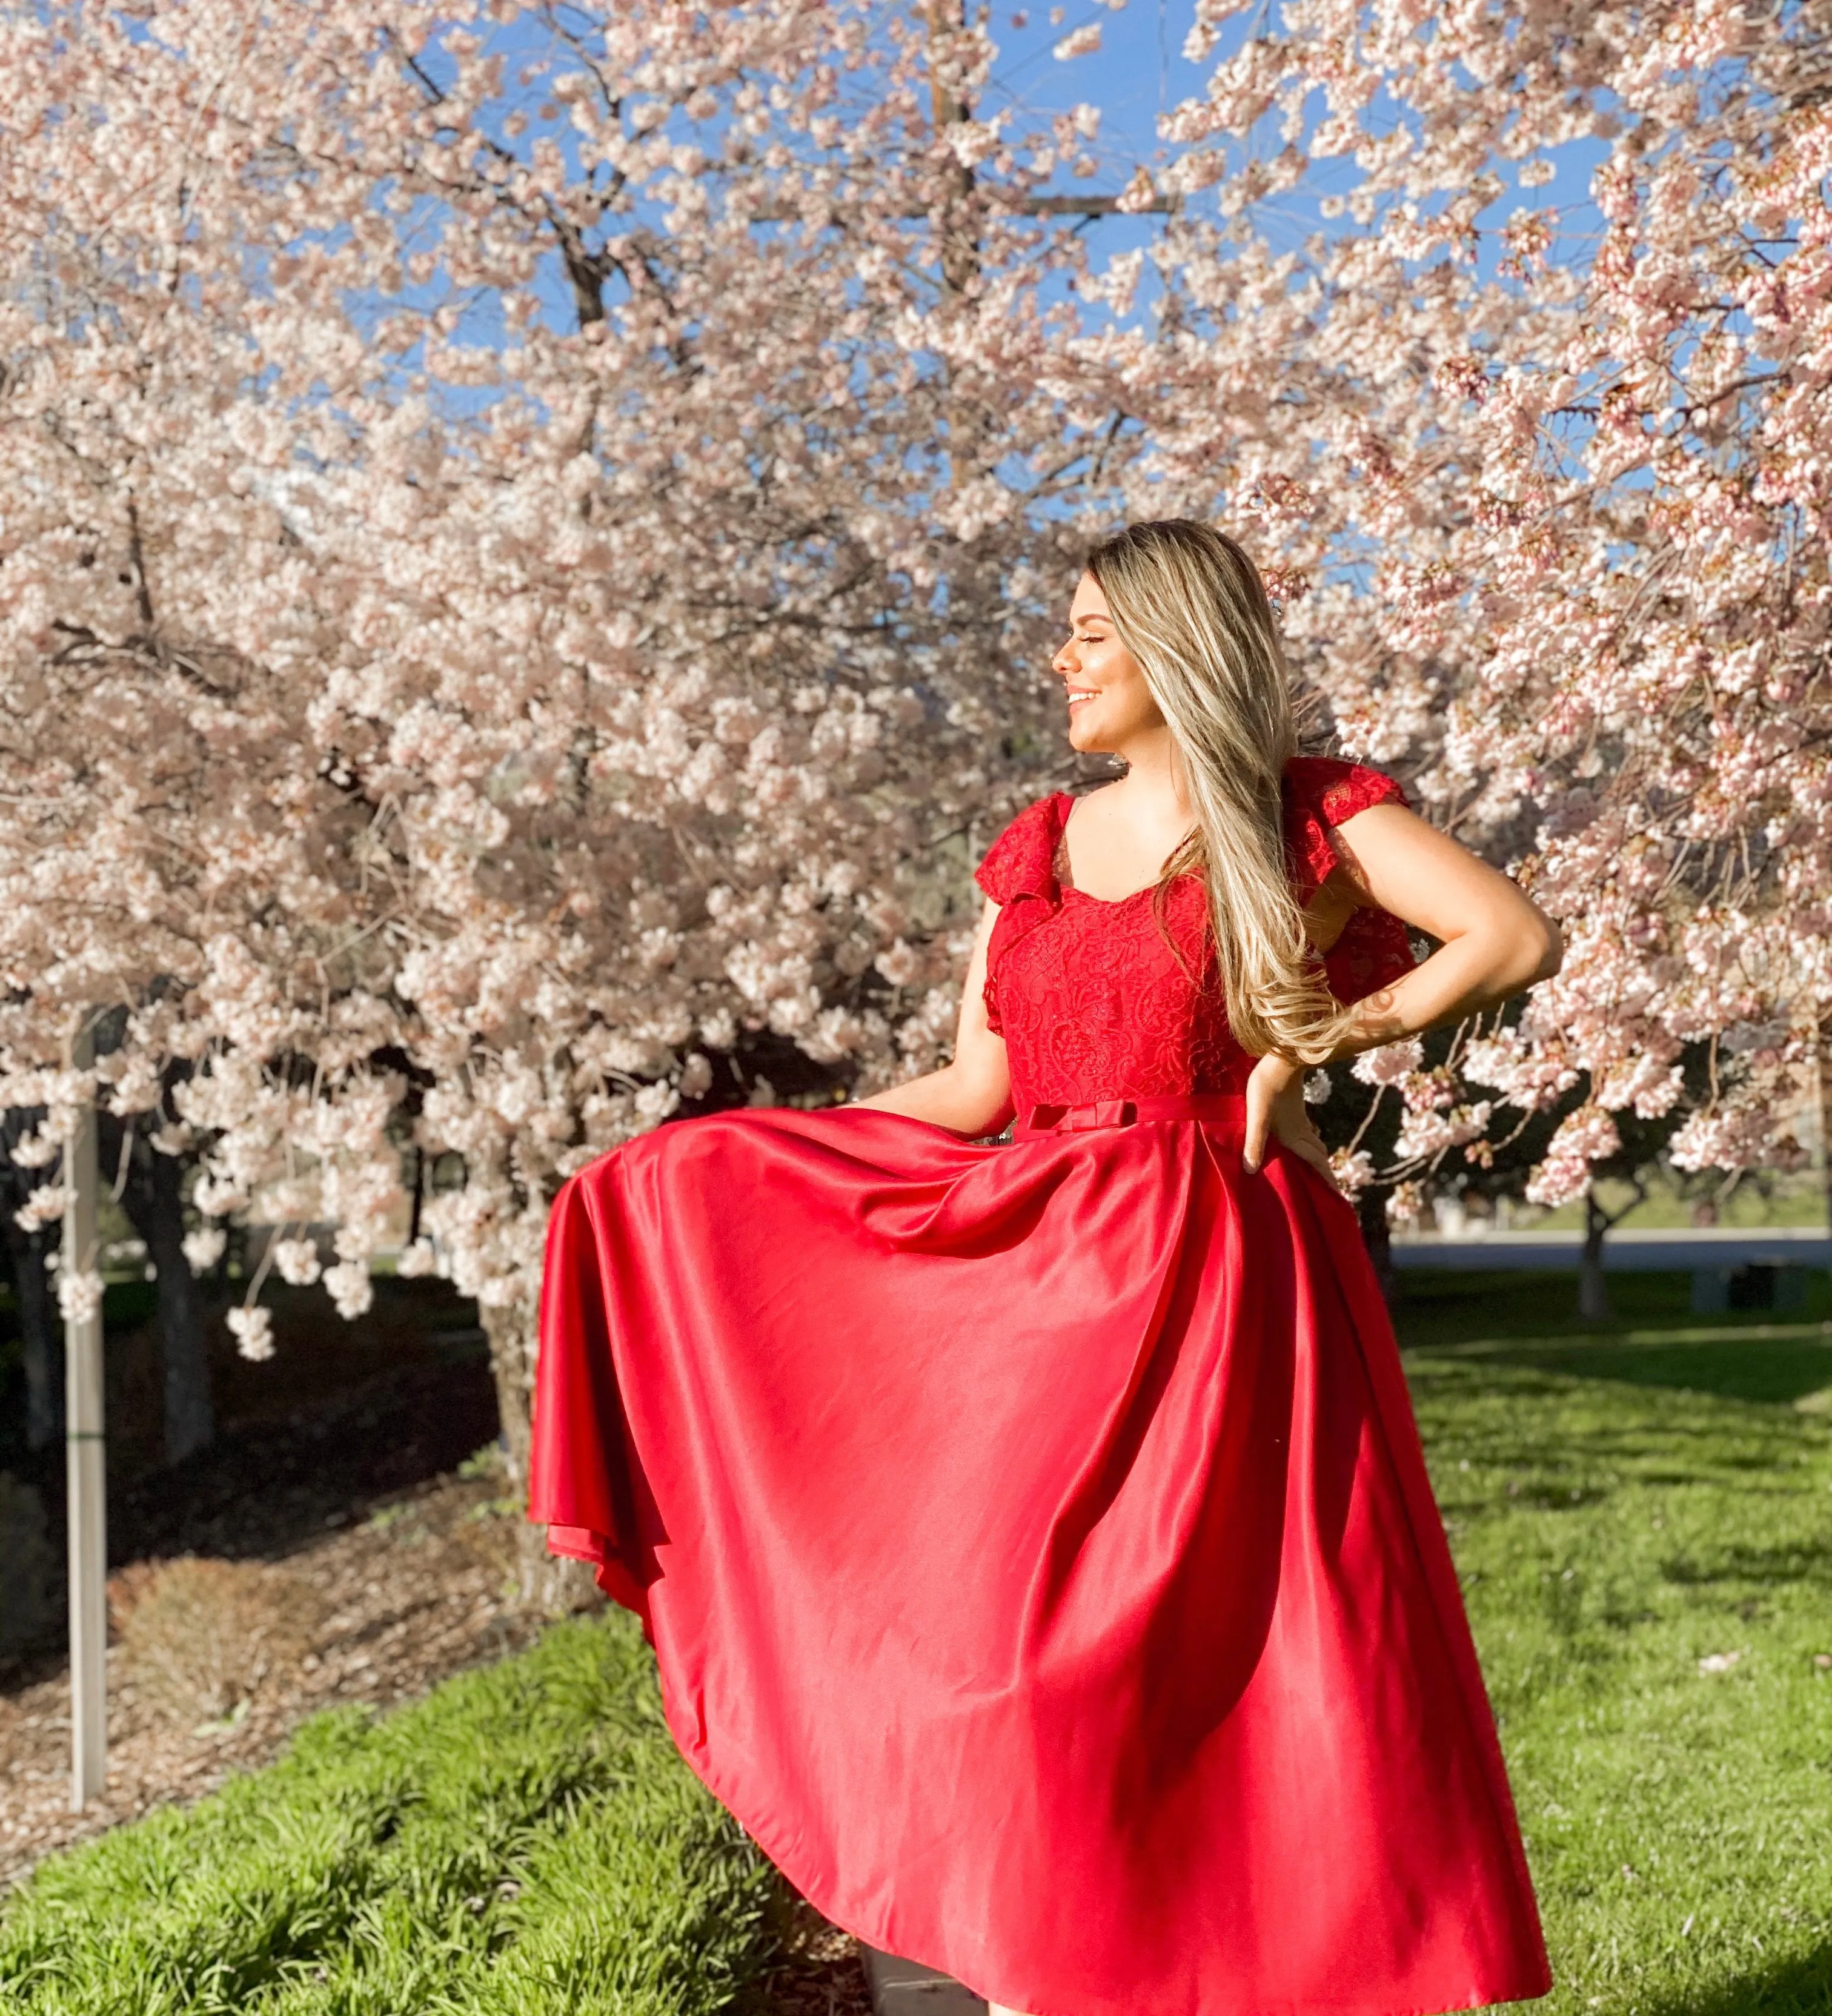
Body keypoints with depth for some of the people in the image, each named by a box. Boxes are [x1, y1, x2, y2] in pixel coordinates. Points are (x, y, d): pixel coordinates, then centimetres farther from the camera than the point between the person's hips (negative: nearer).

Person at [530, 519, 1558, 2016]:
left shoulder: (1307, 815, 0)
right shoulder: (1039, 846, 14)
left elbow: (1521, 940, -10)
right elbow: (974, 1091, 13)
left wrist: (1318, 1041, -11)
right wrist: (732, 1161, 10)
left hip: (1211, 1287, -5)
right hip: (1038, 1281, 5)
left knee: (1218, 1658, -3)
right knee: (1013, 1648, 5)